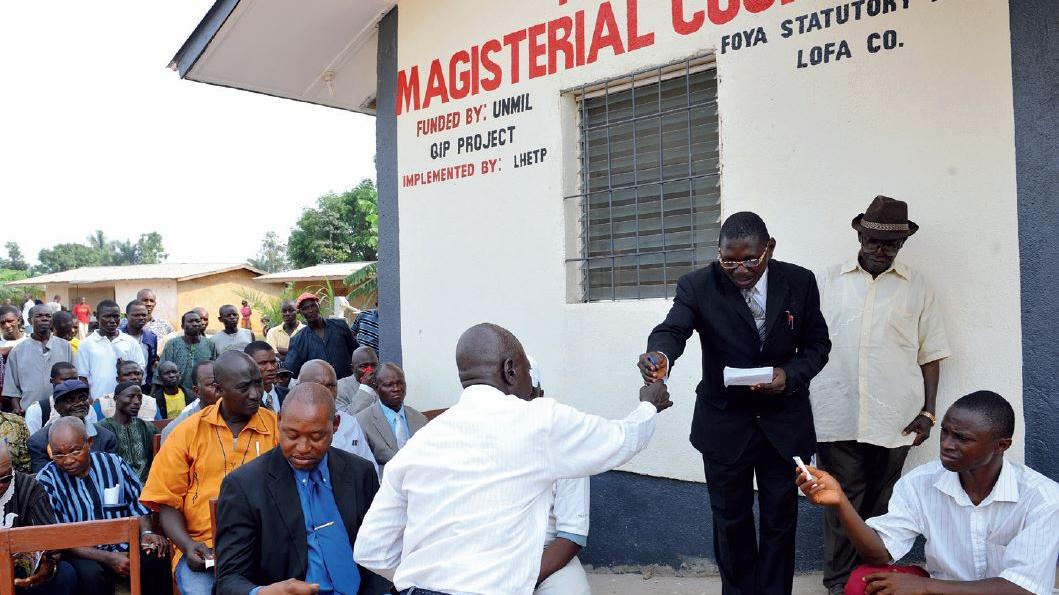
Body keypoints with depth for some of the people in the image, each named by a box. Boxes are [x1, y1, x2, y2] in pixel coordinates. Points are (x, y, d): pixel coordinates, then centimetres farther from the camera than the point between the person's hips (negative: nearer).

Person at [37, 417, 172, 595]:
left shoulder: (113, 463, 4)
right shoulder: (46, 480, -4)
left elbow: (138, 505, 13)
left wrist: (147, 533, -9)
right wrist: (107, 558, -18)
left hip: (125, 544, 3)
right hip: (84, 554, -2)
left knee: (158, 557, -26)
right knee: (90, 573, -36)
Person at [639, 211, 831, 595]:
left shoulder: (799, 282, -6)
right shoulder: (698, 286, -12)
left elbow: (817, 344, 2)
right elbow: (672, 329, -25)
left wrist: (791, 374, -19)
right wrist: (660, 356, -49)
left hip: (784, 422, 1)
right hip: (724, 421, -1)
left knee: (780, 518, 12)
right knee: (730, 519, 12)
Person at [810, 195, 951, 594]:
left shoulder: (917, 288, 8)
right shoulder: (829, 281, 8)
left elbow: (930, 355, 9)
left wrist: (928, 412, 2)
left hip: (893, 420, 0)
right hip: (835, 417, 0)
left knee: (880, 504, 9)